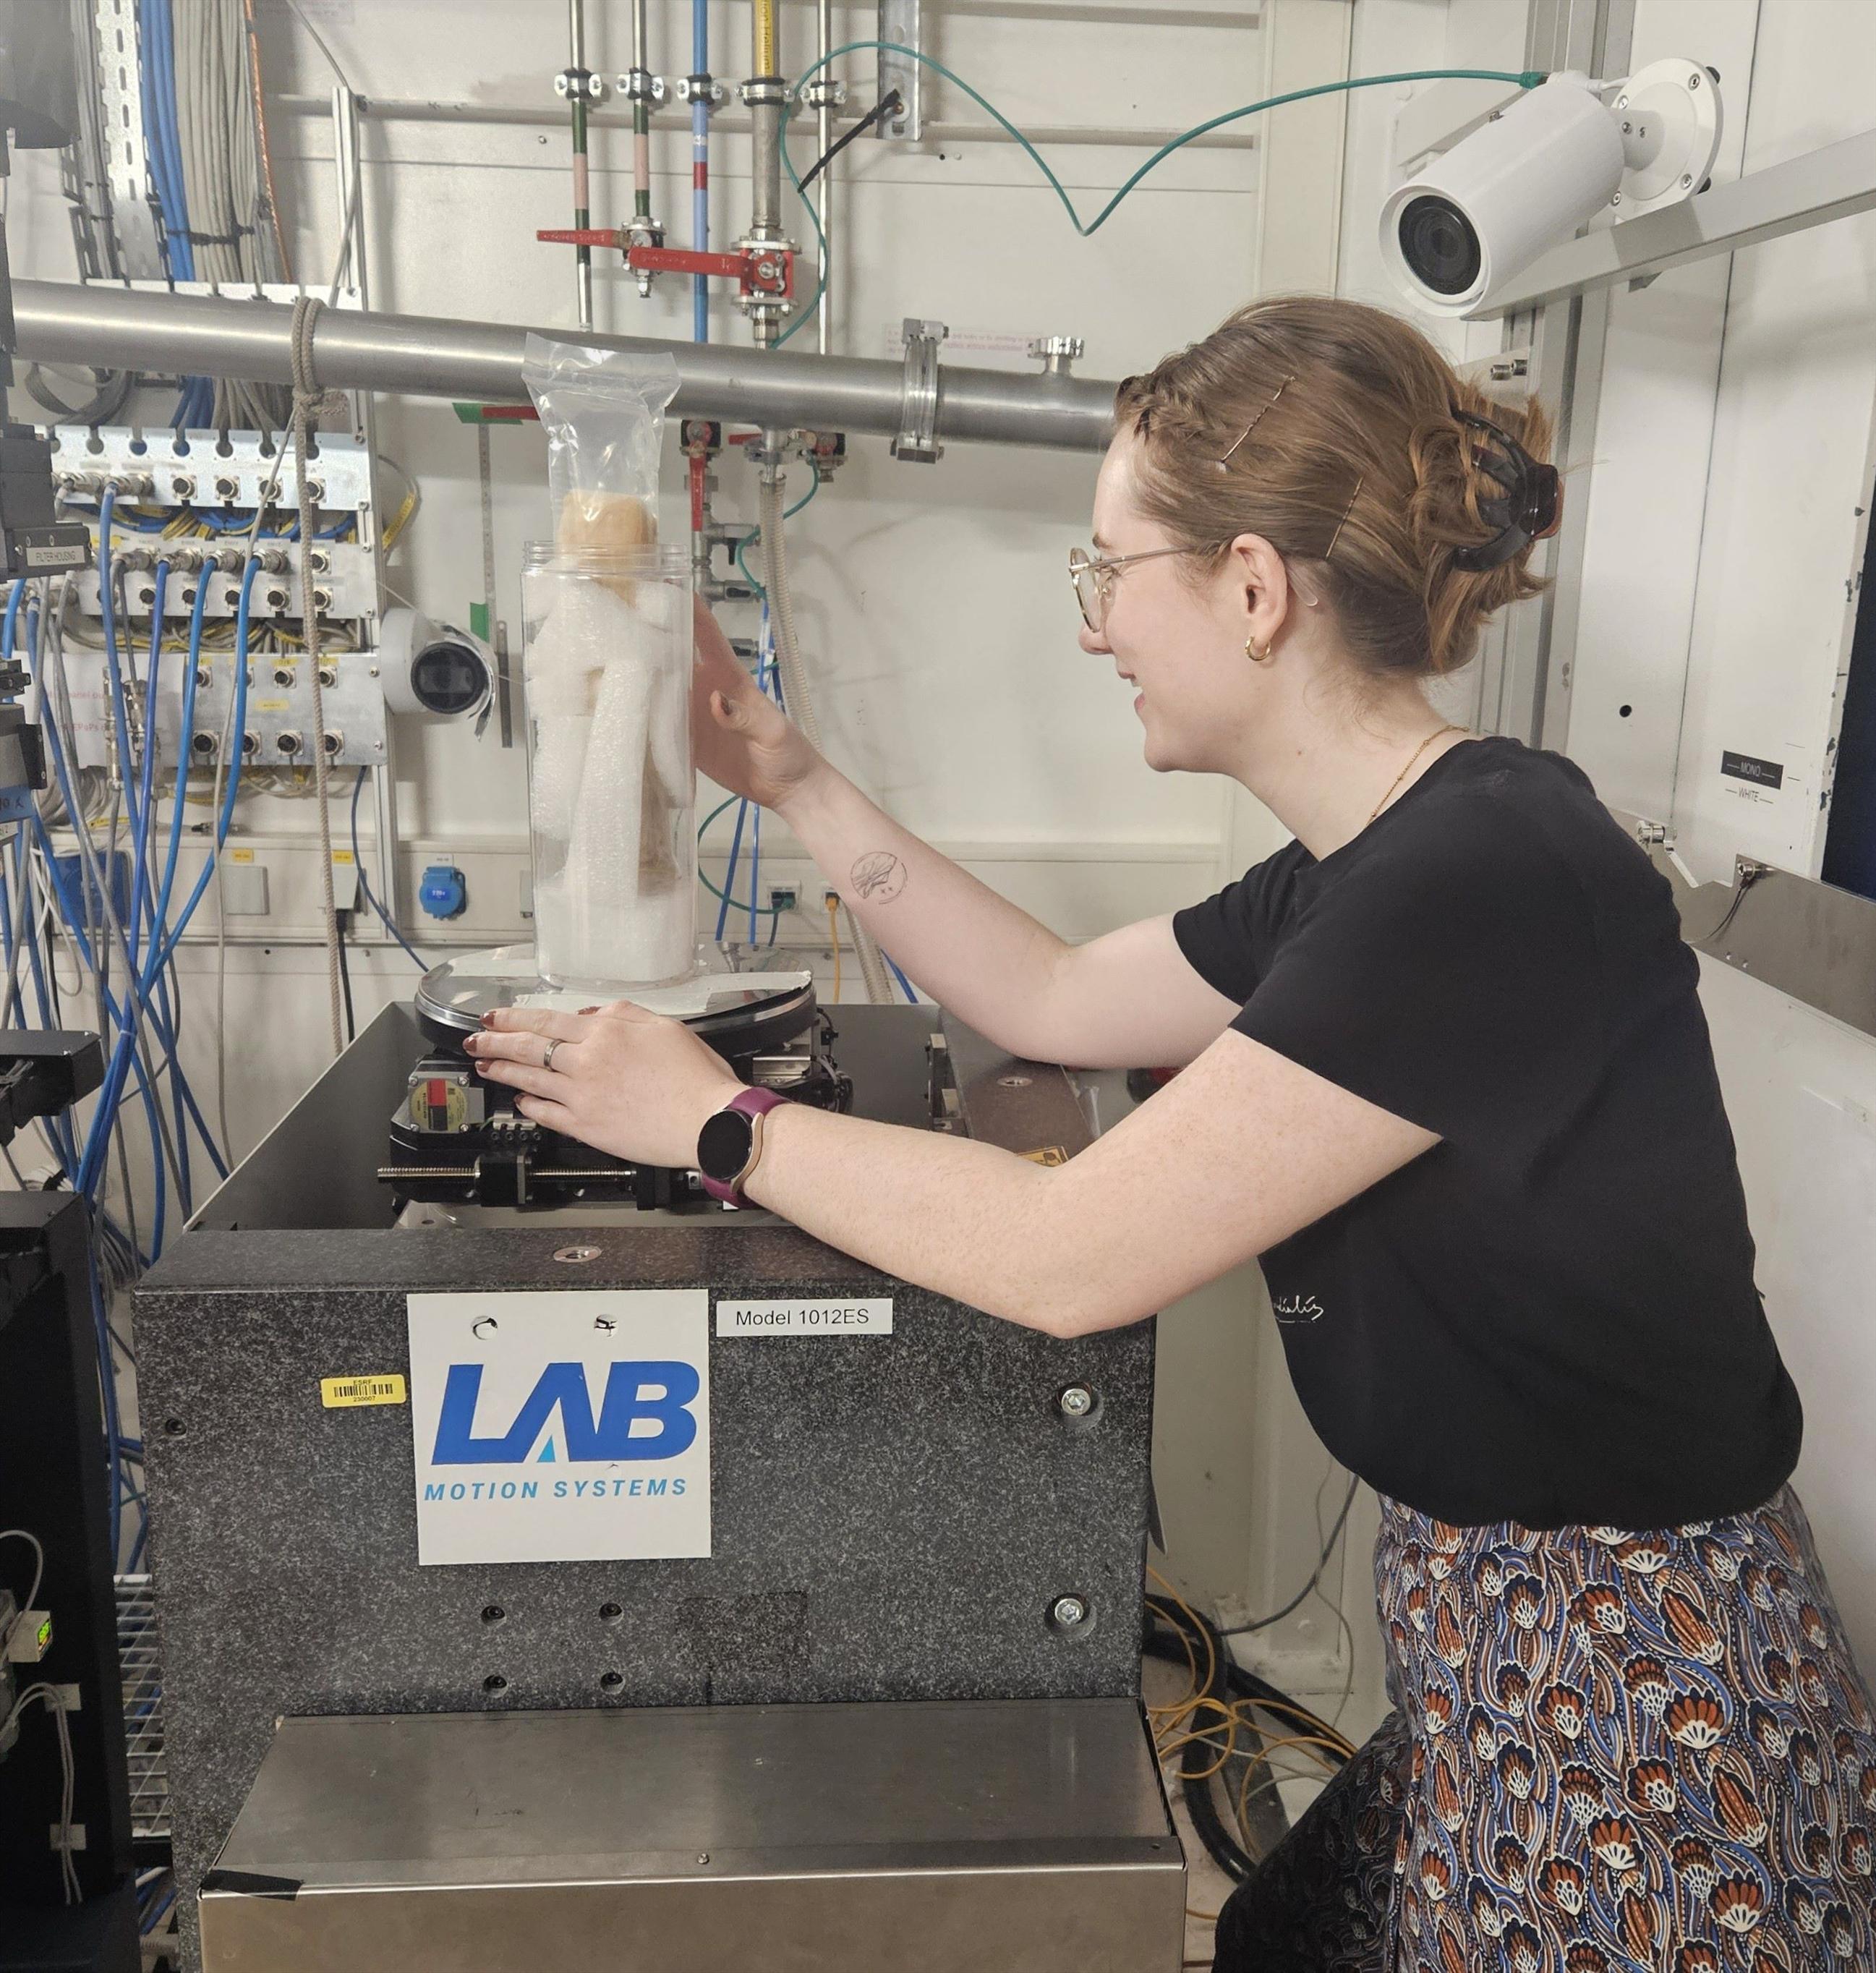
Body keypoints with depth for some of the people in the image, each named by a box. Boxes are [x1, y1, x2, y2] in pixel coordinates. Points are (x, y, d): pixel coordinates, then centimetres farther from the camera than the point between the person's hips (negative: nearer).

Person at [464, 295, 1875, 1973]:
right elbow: (1054, 997, 12)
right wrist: (794, 786, 11)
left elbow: (1068, 1257, -28)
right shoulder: (1365, 866, 3)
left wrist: (714, 1119, -14)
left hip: (1624, 1697, -8)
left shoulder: (1491, 880, -28)